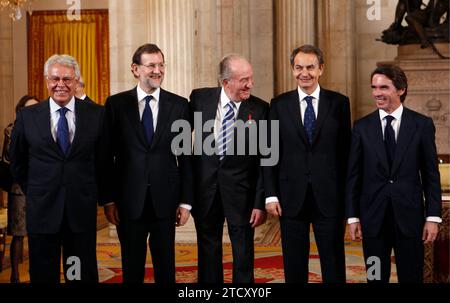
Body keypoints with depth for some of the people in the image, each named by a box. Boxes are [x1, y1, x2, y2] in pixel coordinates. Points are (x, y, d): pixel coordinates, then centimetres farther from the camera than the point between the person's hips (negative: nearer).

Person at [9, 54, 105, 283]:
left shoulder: (96, 114, 0)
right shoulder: (27, 116, 1)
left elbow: (103, 160, 8)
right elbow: (17, 163, 11)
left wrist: (94, 193, 7)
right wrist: (34, 193, 9)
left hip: (82, 210, 0)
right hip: (42, 211, 1)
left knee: (83, 275, 8)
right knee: (43, 275, 10)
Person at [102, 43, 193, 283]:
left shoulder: (179, 105, 2)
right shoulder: (116, 104, 0)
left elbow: (185, 156, 3)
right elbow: (107, 156, 1)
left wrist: (186, 201, 0)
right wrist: (108, 200, -3)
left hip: (165, 200, 1)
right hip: (129, 200, 0)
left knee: (166, 266, 11)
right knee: (132, 267, 11)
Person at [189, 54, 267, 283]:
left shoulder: (259, 109, -9)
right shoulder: (200, 98, -4)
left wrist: (260, 203, -10)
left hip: (240, 187, -2)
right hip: (204, 184, 2)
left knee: (243, 249, 8)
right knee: (208, 247, 15)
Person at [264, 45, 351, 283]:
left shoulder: (339, 103, 3)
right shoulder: (279, 105, 5)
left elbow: (346, 151, 3)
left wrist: (347, 195, 1)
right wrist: (271, 195, -2)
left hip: (329, 197, -1)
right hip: (292, 198, 1)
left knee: (334, 265, 6)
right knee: (294, 265, 9)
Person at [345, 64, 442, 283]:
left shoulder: (422, 125, 0)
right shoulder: (362, 127, 2)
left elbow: (431, 174, 1)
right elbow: (353, 175, 4)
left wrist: (433, 217, -3)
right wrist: (352, 216, 0)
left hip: (409, 215, -1)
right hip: (373, 216, 1)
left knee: (411, 277, 7)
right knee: (376, 277, 9)